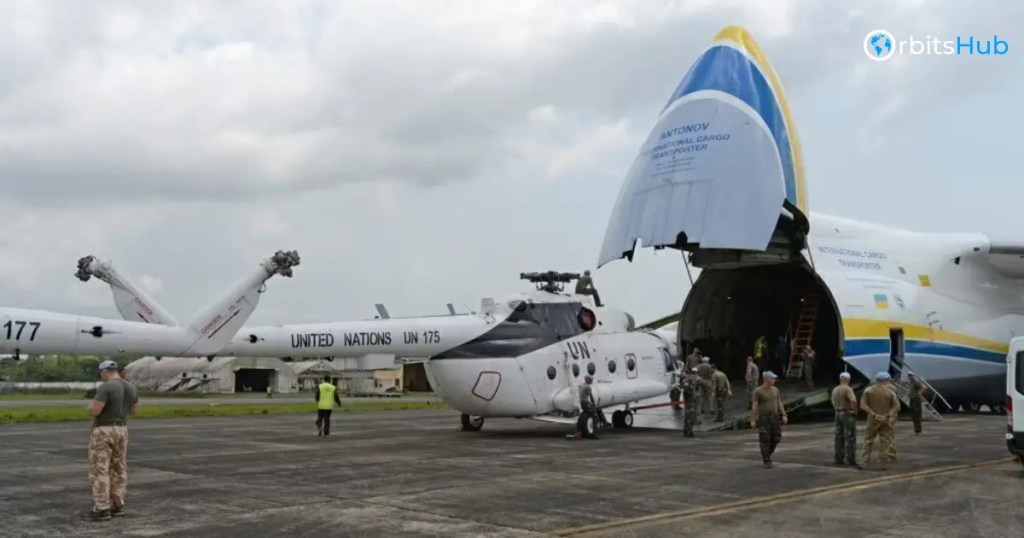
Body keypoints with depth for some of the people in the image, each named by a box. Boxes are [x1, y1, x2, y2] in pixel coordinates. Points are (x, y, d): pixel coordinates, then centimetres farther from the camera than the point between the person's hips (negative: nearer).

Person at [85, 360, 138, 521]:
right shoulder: (131, 387, 4)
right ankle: (117, 506, 16)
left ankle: (102, 510, -3)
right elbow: (133, 410, 16)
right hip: (121, 430, 7)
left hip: (103, 432, -7)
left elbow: (94, 411, -23)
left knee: (99, 471, -2)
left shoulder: (105, 387, -19)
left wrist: (92, 405, 0)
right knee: (118, 469, 13)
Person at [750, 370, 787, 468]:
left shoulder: (775, 390, 7)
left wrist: (784, 416, -2)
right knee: (765, 440, -7)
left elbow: (779, 404, 8)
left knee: (776, 438, 2)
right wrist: (752, 420, -15)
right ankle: (767, 462, 1)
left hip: (774, 418, 5)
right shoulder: (758, 391, -10)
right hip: (763, 418, -5)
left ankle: (767, 454, 26)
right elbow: (754, 406, -11)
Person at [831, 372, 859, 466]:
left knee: (839, 437, 8)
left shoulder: (835, 390, 9)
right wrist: (855, 411, -14)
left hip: (838, 414, 8)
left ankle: (838, 458, 8)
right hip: (848, 415, -8)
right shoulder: (848, 389, -15)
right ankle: (850, 459, -5)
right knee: (850, 438, -4)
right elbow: (853, 401, -29)